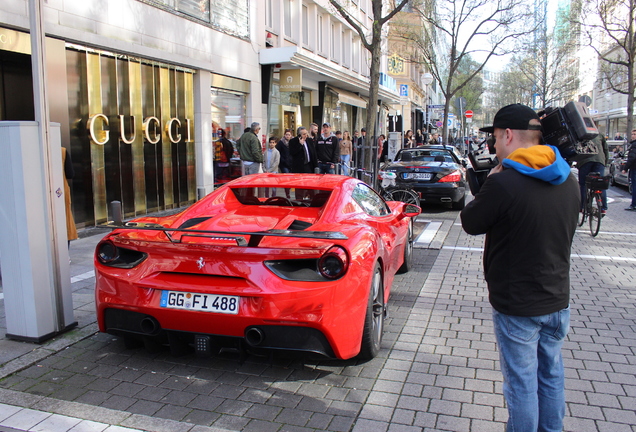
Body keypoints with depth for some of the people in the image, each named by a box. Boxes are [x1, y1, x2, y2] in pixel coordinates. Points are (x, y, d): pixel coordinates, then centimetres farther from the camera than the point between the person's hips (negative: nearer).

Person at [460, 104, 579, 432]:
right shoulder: (568, 180, 1)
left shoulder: (503, 183, -23)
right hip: (558, 300, 7)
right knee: (551, 376, 21)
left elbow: (471, 223, -10)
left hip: (516, 305, -7)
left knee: (522, 382, 8)